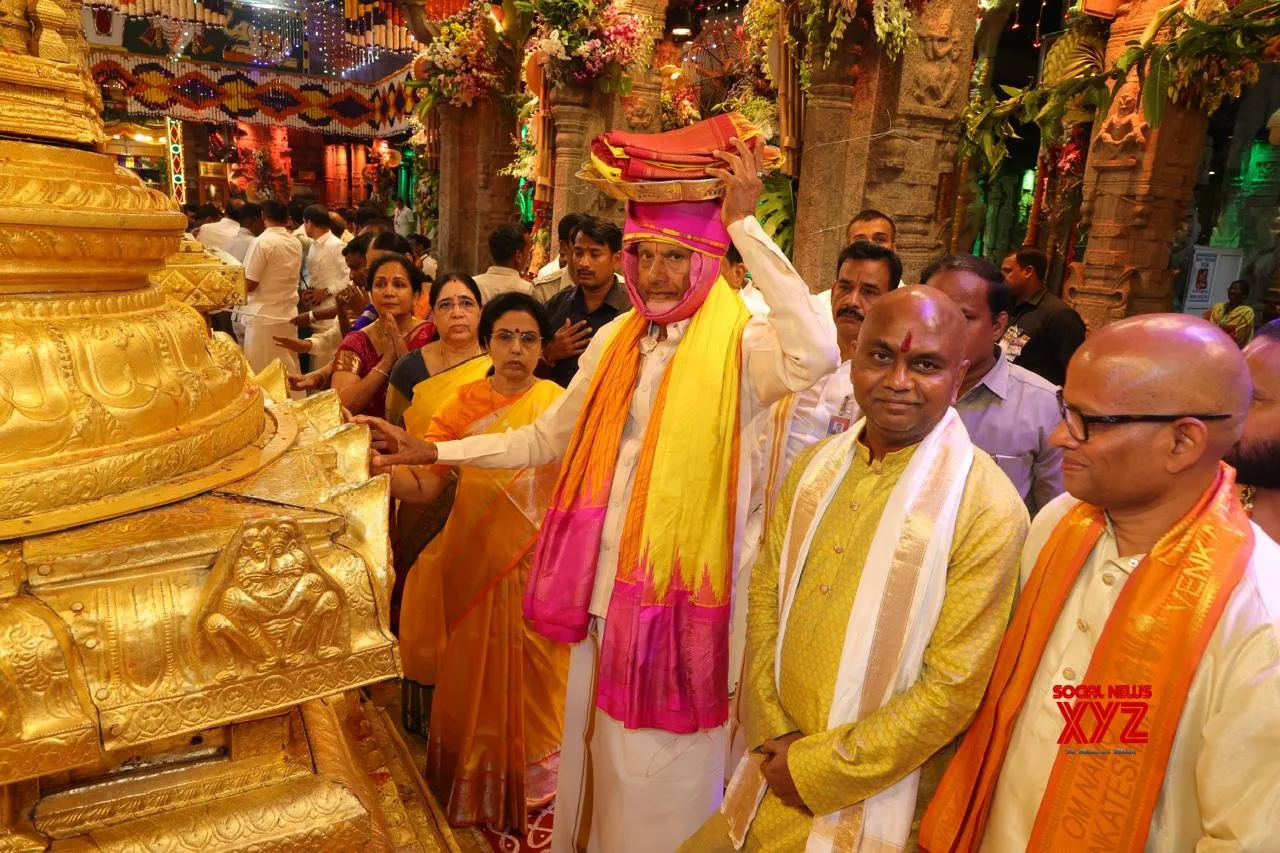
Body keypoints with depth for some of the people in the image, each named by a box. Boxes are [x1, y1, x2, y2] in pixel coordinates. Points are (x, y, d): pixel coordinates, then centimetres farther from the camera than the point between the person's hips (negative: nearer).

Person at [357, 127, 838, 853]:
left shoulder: (742, 348, -15)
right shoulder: (616, 342, 4)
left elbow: (819, 355, -39)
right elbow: (545, 440, 14)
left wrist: (746, 226, -32)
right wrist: (433, 451, 13)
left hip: (679, 598, -6)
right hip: (602, 594, 6)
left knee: (659, 782, 13)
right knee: (595, 761, 26)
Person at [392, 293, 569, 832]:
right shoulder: (462, 403, -1)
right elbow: (422, 485, -8)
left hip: (536, 567, -1)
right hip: (473, 562, 1)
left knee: (530, 682, 11)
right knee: (473, 683, 14)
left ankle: (530, 797, 36)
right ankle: (473, 793, 39)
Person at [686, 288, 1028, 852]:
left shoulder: (988, 509, -19)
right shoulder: (814, 468, -1)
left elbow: (954, 686, -19)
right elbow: (765, 600, 3)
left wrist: (816, 770, -14)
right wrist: (775, 734, -6)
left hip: (877, 799, -5)